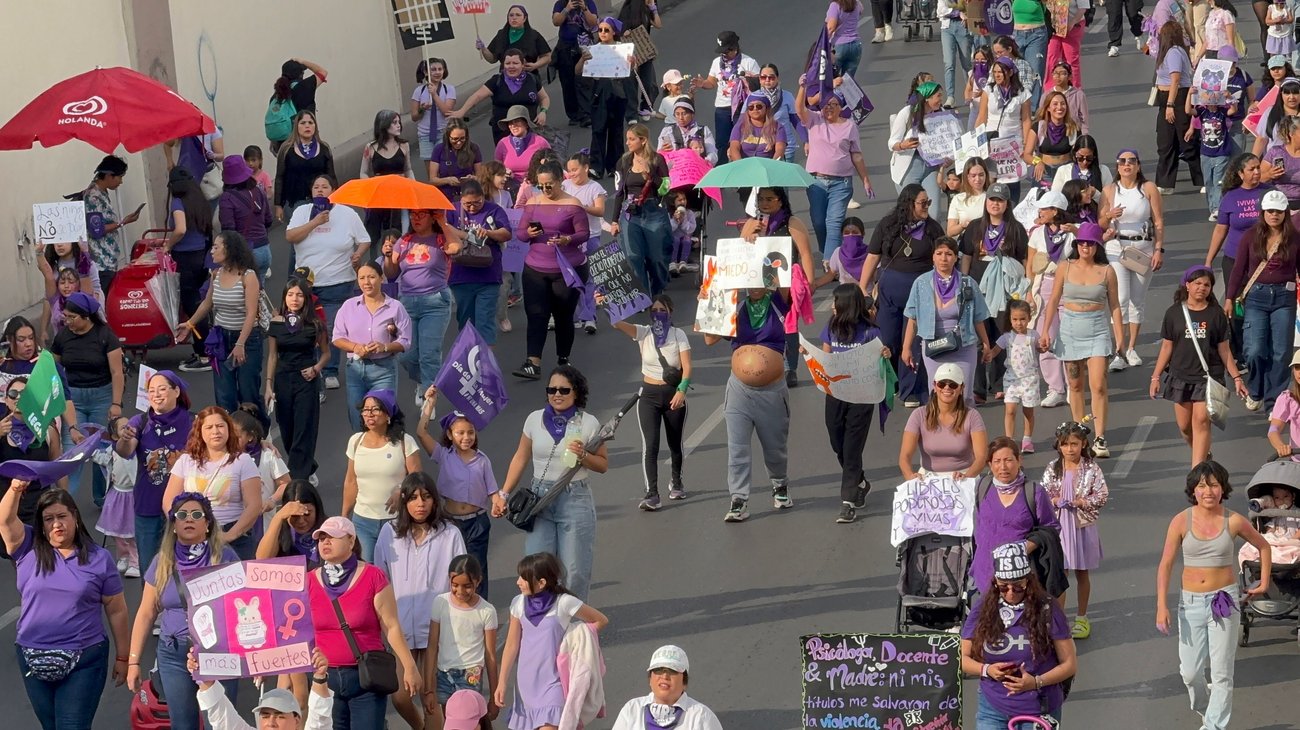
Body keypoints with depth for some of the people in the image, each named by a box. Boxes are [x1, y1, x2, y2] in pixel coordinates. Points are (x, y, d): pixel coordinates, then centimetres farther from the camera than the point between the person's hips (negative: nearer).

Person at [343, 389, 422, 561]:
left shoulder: (404, 442, -6)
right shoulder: (356, 441, 5)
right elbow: (350, 482, 12)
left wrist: (402, 492, -28)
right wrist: (344, 516, 13)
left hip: (396, 520, -3)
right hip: (363, 520, 3)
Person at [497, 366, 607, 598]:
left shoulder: (588, 423, -1)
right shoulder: (535, 419, 5)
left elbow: (603, 465, 6)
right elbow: (520, 459, 14)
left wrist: (583, 455, -14)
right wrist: (504, 495, 9)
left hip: (575, 501, -2)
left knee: (575, 570, -1)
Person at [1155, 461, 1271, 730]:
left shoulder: (1234, 521, -5)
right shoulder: (1181, 521, -6)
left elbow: (1263, 547, 14)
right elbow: (1165, 566, -4)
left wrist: (1264, 584, 13)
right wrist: (1161, 606, -12)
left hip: (1225, 602, -1)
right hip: (1191, 603, 1)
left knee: (1221, 673, -2)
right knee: (1190, 672, 3)